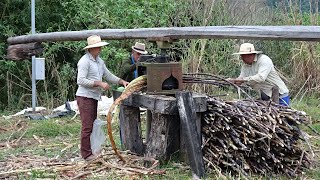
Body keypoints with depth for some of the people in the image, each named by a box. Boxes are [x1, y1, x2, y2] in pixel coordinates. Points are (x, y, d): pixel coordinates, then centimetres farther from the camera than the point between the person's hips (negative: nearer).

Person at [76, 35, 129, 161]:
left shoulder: (99, 61, 16)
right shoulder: (85, 61, -13)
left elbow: (108, 75, 22)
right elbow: (80, 80, -20)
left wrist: (122, 81, 8)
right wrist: (99, 83, -21)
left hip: (94, 97, 10)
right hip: (85, 97, -9)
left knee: (92, 125, 13)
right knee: (87, 127, -8)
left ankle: (91, 151, 20)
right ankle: (86, 154, -4)